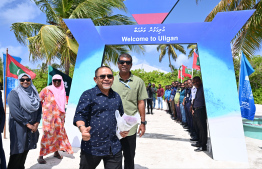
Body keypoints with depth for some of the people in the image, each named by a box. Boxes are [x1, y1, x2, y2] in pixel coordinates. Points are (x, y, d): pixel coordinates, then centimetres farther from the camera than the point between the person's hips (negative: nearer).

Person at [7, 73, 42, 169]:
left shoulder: (34, 93, 9)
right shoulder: (14, 93, -7)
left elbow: (39, 109, 8)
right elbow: (15, 112, -16)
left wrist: (36, 123, -4)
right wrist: (28, 124, -15)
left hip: (32, 127, 5)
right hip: (19, 128, -5)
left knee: (26, 150, 12)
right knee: (17, 153, 1)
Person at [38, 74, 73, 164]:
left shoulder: (62, 91, 8)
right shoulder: (47, 89, -7)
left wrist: (63, 115, 16)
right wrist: (44, 108, 0)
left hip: (59, 117, 5)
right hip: (49, 116, -5)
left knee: (59, 133, 11)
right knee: (47, 134, -8)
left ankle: (56, 152, 29)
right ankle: (41, 156, 3)